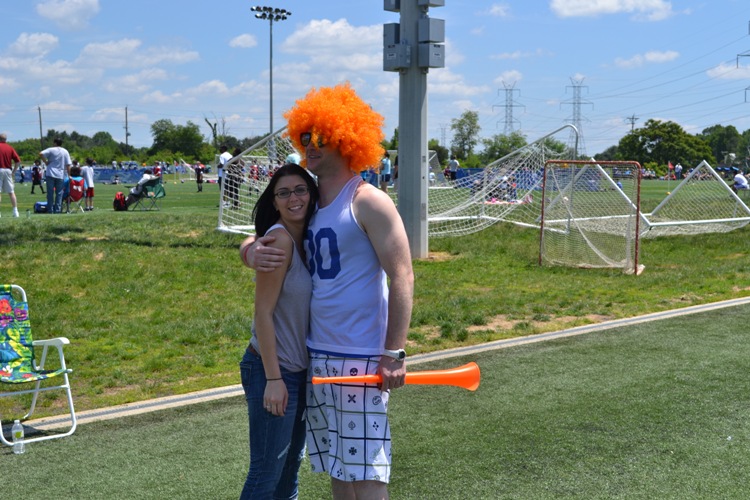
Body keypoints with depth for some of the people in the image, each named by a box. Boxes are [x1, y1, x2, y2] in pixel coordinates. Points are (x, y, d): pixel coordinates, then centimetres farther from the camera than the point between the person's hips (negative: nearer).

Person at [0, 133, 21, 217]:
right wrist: (14, 171, 9)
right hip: (8, 170, 3)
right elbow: (18, 161, 1)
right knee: (11, 192, 7)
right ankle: (15, 211, 5)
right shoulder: (10, 148, 7)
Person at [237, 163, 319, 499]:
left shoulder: (304, 239, 5)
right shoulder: (279, 239, -18)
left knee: (292, 463, 19)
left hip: (298, 370, 9)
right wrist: (273, 379, -19)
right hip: (273, 370, -9)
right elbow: (263, 313, -19)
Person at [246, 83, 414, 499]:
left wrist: (394, 353, -18)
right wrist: (253, 253, -7)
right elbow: (259, 243, 20)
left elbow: (402, 277, -13)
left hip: (360, 359, -7)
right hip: (316, 356, 7)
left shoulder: (368, 202, -8)